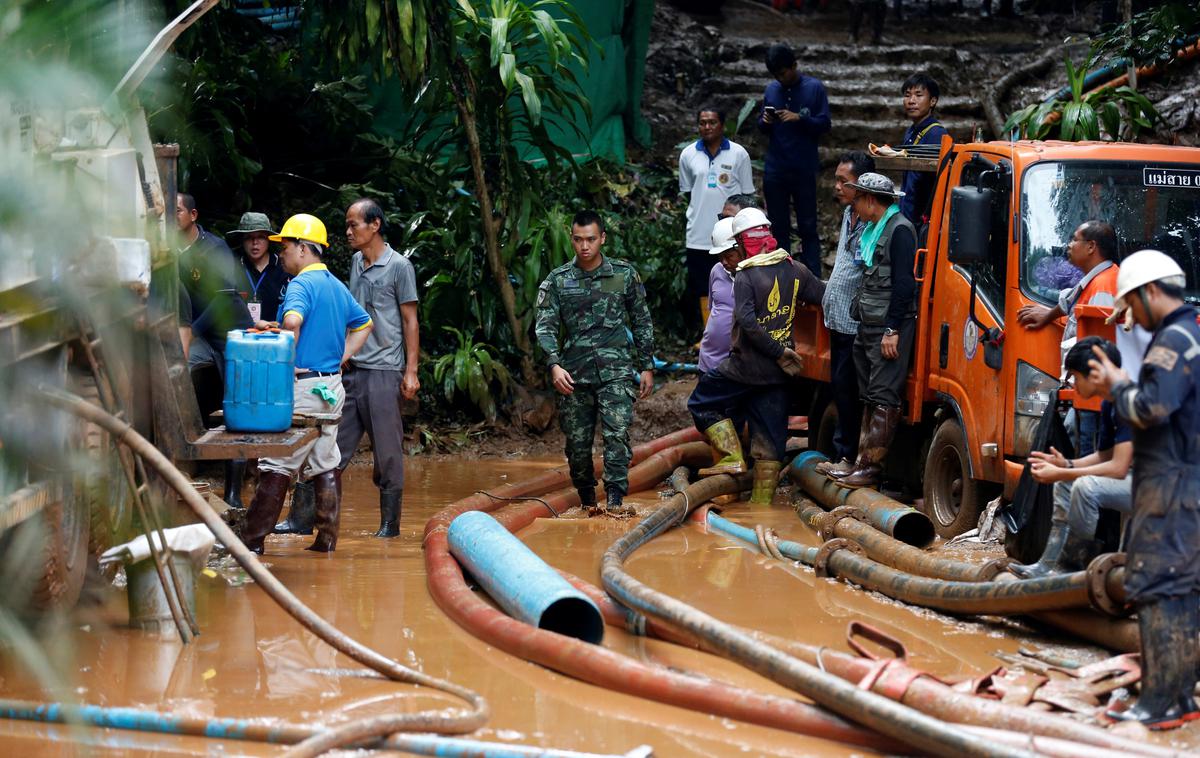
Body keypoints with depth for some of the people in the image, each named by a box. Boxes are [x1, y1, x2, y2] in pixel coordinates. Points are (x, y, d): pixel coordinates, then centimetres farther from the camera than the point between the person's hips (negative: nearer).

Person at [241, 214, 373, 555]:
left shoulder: (302, 284, -13)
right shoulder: (337, 285, 14)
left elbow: (292, 320, -33)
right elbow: (363, 324, 26)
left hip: (304, 387, -8)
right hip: (331, 386, 8)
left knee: (277, 466, -5)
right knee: (325, 465, 11)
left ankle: (253, 540, -3)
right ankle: (327, 538, 11)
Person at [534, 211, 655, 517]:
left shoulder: (625, 275, 6)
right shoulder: (557, 281, 5)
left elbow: (642, 323, 13)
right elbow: (545, 327, 0)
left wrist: (647, 367, 10)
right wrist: (555, 365, -16)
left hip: (615, 369, -1)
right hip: (573, 374, 1)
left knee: (617, 433, -16)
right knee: (577, 441, 5)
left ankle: (616, 499, -19)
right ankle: (587, 500, 21)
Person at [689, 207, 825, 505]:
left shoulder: (746, 277, -13)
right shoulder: (796, 271, 2)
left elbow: (747, 322, -24)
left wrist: (778, 351, -17)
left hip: (746, 367, -5)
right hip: (778, 371, 5)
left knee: (702, 403, 14)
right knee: (770, 436, 9)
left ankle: (732, 457, 1)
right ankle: (762, 501, 12)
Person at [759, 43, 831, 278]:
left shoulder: (814, 88, -1)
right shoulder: (772, 89, 10)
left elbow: (824, 124, -4)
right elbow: (762, 127, 14)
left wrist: (798, 118, -18)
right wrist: (765, 122, -9)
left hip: (804, 170, -3)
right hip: (774, 170, 3)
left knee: (808, 228, -1)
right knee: (779, 229, 7)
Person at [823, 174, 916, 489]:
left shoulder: (900, 230, -12)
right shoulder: (872, 231, 18)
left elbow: (904, 284, -17)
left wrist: (892, 330, -20)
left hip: (890, 328, -10)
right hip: (868, 327, 10)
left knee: (883, 398, -9)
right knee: (869, 397, 12)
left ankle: (871, 466, -11)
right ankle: (862, 461, 15)